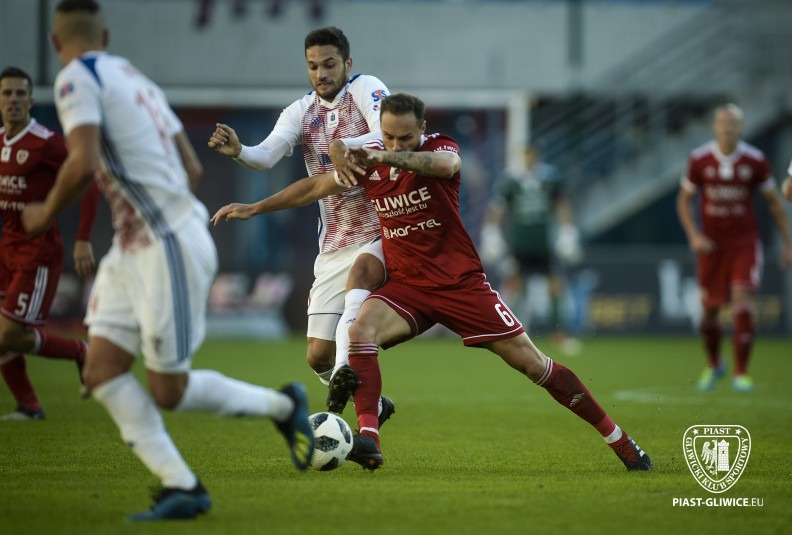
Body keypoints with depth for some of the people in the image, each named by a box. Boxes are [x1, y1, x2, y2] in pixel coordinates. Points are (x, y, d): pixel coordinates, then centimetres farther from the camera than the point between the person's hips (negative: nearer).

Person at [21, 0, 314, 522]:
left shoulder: (77, 78, -10)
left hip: (169, 246, -9)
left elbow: (84, 162, -24)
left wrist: (47, 213, -7)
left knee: (169, 391, 0)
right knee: (102, 371, 2)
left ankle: (282, 405, 19)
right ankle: (181, 486, 0)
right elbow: (192, 168, 17)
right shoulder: (135, 78, 16)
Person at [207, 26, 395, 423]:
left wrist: (342, 145, -38)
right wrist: (238, 151, -33)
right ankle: (373, 404, 28)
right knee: (318, 356, 2)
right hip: (334, 247, 5)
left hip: (383, 233, -5)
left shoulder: (365, 89, -6)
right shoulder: (301, 111, 5)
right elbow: (267, 155, -11)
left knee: (360, 272, -40)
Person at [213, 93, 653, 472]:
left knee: (531, 362, -6)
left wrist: (385, 158, -52)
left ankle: (617, 438, 6)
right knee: (361, 331, -29)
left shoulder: (440, 147, -11)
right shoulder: (368, 160, 0)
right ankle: (368, 440, -37)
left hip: (461, 283, -3)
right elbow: (315, 186, 12)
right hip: (406, 287, 3)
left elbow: (444, 164, -37)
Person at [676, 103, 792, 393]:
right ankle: (714, 364, 32)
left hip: (744, 241, -1)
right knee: (710, 311, 5)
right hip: (711, 244, 1)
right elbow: (684, 201, 7)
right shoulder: (699, 160, -4)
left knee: (743, 302, -15)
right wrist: (694, 235, -7)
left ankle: (741, 372, -7)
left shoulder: (755, 160, -4)